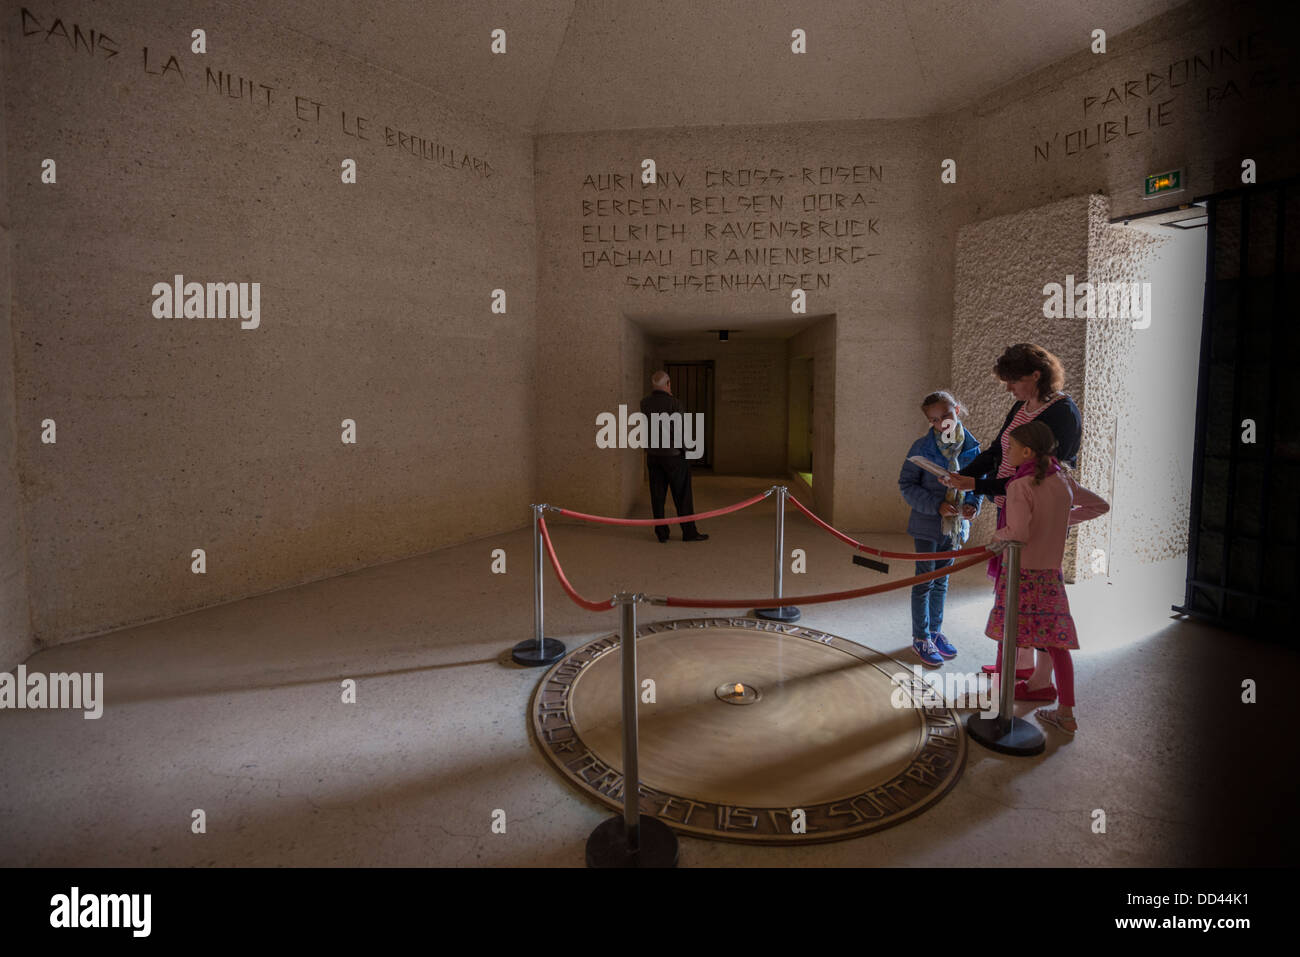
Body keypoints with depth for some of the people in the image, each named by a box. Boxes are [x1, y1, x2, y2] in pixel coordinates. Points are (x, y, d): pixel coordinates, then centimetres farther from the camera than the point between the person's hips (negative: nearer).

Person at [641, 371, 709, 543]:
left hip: (653, 455, 5)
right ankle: (689, 532, 11)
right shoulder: (674, 404, -15)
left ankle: (661, 532, 11)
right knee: (682, 495, 4)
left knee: (657, 495, 8)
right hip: (673, 455, -5)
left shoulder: (645, 403, 2)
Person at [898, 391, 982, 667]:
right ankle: (920, 638, 18)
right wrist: (936, 506, -21)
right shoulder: (922, 447, -14)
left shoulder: (971, 447, -2)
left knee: (941, 582, 18)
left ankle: (935, 631, 34)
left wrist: (973, 504, -12)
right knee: (925, 582, 5)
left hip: (954, 525, 4)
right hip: (927, 524, -4)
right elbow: (906, 484, -11)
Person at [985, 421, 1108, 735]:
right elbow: (1100, 505, 19)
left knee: (1009, 638, 6)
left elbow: (1018, 532, -28)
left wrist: (997, 535, -8)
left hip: (1021, 571, -6)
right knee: (1055, 640, 11)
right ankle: (1066, 713, 17)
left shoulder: (1021, 485, -16)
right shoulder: (1063, 480, 6)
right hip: (1050, 572, 6)